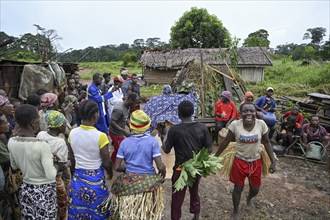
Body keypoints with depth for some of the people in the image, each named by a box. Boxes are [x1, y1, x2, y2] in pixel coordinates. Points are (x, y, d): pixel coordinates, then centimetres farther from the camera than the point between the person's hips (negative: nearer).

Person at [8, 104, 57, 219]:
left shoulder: (11, 142, -8)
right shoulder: (42, 145, -28)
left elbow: (14, 166, 9)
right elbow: (51, 175, -25)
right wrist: (56, 165, -7)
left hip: (25, 189, 6)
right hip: (44, 191, -6)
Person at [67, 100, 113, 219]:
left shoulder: (72, 133, -7)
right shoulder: (100, 136, -21)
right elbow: (106, 163, -13)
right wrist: (110, 173, 6)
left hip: (78, 178, 5)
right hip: (96, 179, -4)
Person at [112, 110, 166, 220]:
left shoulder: (125, 142, -7)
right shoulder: (153, 141, -13)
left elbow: (117, 167, -6)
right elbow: (160, 167, -17)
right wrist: (163, 173, 4)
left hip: (129, 181, 2)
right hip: (148, 182, -1)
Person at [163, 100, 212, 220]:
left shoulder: (174, 129, -19)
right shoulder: (202, 128, -11)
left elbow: (166, 150, -10)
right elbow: (209, 149, -7)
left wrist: (166, 133, 3)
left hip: (181, 169, -3)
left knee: (177, 197, 15)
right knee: (194, 193, 26)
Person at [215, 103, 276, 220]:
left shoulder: (261, 124, -15)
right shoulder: (235, 125, -19)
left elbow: (266, 143, -2)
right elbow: (226, 141, -8)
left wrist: (273, 162, -2)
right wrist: (215, 156, -2)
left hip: (256, 161, 2)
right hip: (240, 161, -2)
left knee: (255, 189, 18)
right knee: (238, 188, 11)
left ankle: (249, 199, 57)